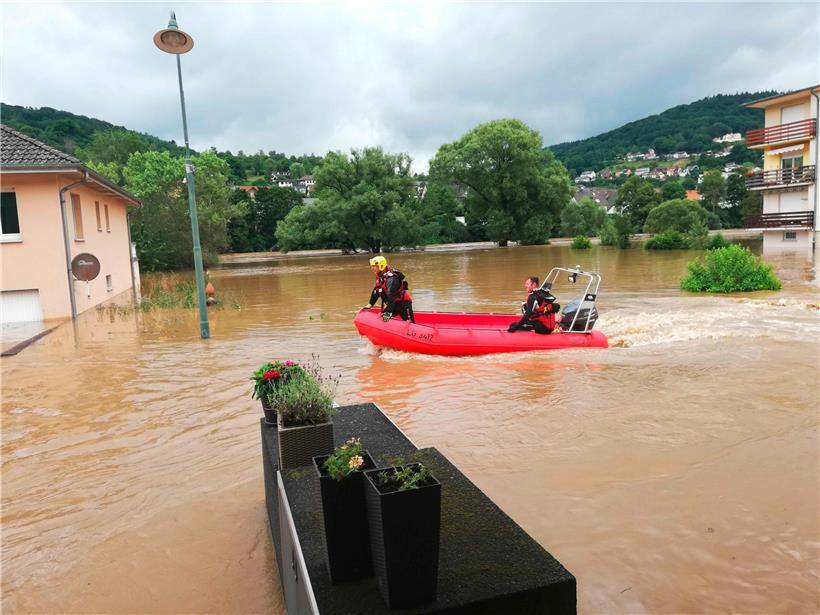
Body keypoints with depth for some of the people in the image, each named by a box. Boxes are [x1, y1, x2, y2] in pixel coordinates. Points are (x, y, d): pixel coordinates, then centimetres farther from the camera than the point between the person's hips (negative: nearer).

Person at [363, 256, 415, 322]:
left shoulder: (391, 278, -26)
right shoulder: (380, 277, 4)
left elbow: (391, 296, -33)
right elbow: (376, 291, 13)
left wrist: (388, 312, -38)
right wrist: (370, 305, 10)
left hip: (403, 304, -9)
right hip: (393, 304, 9)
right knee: (383, 319, 7)